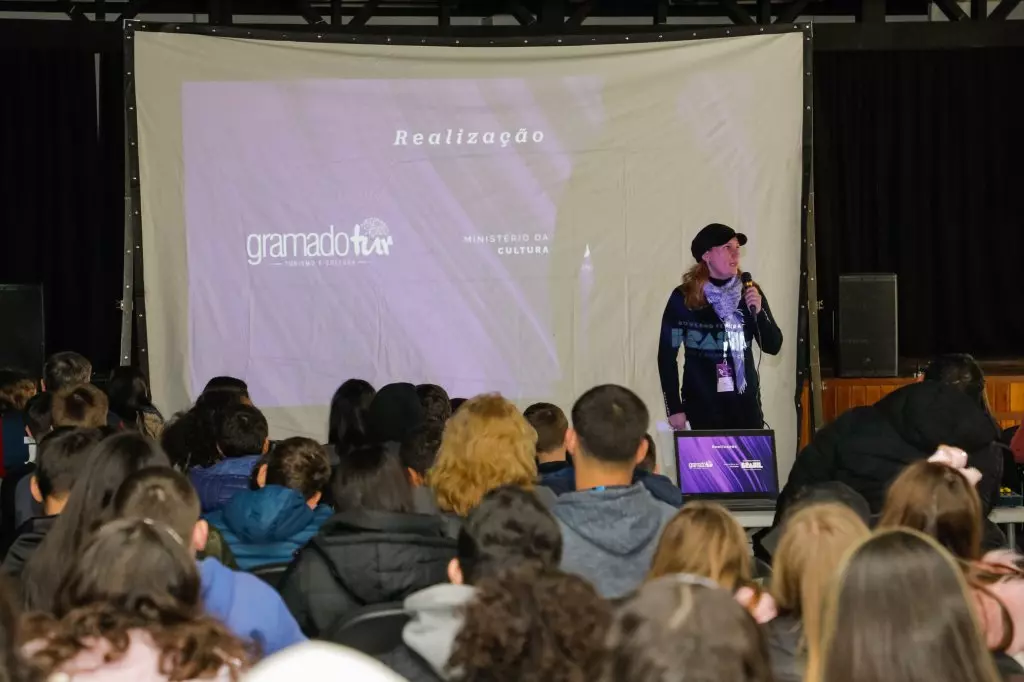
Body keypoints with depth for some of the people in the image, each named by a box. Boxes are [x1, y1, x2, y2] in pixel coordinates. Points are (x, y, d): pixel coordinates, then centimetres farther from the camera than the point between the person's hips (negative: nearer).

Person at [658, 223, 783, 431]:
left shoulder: (749, 293, 5)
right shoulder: (683, 298, -4)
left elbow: (773, 347, 5)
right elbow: (667, 354, -3)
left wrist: (758, 312, -12)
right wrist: (674, 408, -6)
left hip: (745, 401, 3)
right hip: (702, 403, -3)